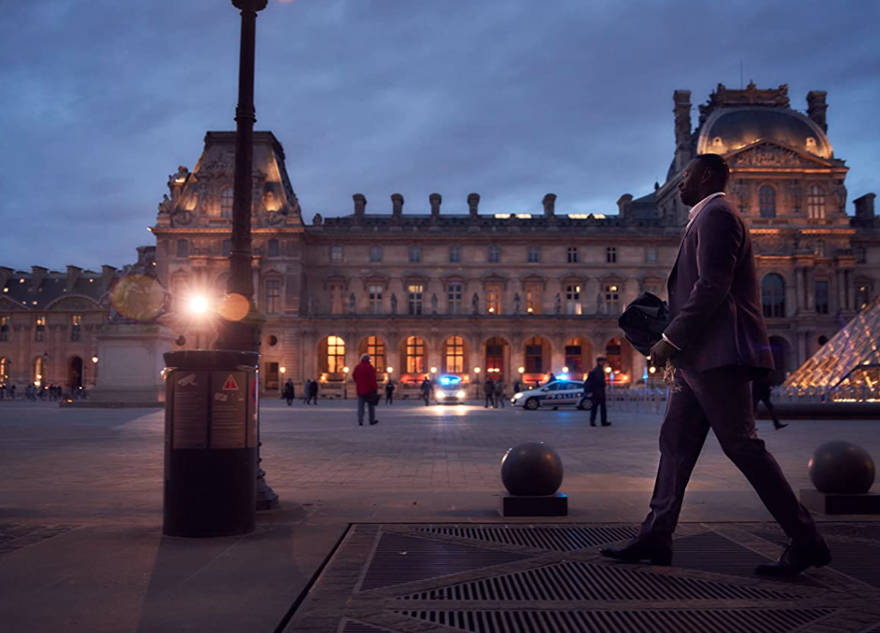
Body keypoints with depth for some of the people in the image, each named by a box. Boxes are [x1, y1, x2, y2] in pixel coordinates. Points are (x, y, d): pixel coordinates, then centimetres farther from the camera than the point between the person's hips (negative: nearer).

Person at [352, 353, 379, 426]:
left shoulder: (357, 367, 6)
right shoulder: (370, 367, -11)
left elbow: (354, 377, 20)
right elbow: (373, 380, -15)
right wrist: (375, 389, -10)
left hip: (360, 390, 4)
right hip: (369, 390, -4)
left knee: (360, 406, 2)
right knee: (371, 406, 9)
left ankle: (360, 421, -9)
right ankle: (372, 420, 15)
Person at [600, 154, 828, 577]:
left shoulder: (716, 216, -8)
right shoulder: (708, 218, 24)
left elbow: (712, 287, -20)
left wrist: (670, 339, -18)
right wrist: (675, 339, 15)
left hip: (718, 353, -11)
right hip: (699, 356, 11)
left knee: (741, 445, -8)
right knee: (675, 443, 8)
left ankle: (806, 541, 0)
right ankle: (656, 537, 11)